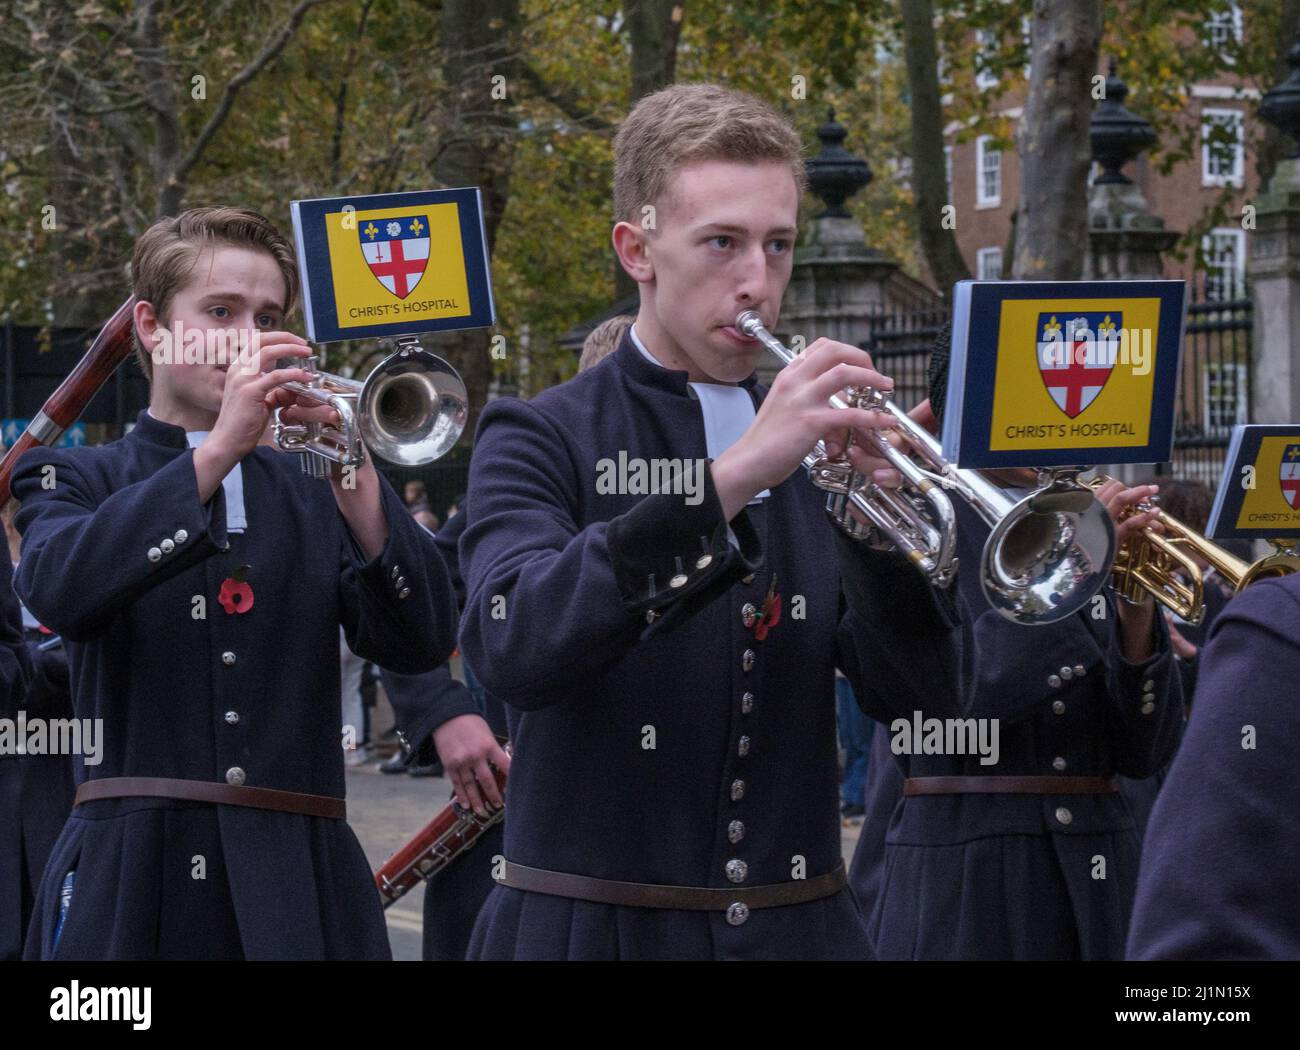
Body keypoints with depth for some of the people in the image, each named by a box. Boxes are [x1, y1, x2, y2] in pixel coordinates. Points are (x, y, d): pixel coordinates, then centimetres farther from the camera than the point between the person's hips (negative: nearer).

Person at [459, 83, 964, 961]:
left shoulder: (817, 449, 7)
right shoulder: (540, 440, -4)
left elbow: (910, 686, -2)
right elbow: (515, 648, -23)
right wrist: (727, 480, -31)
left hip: (799, 926, 4)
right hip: (593, 928, -3)